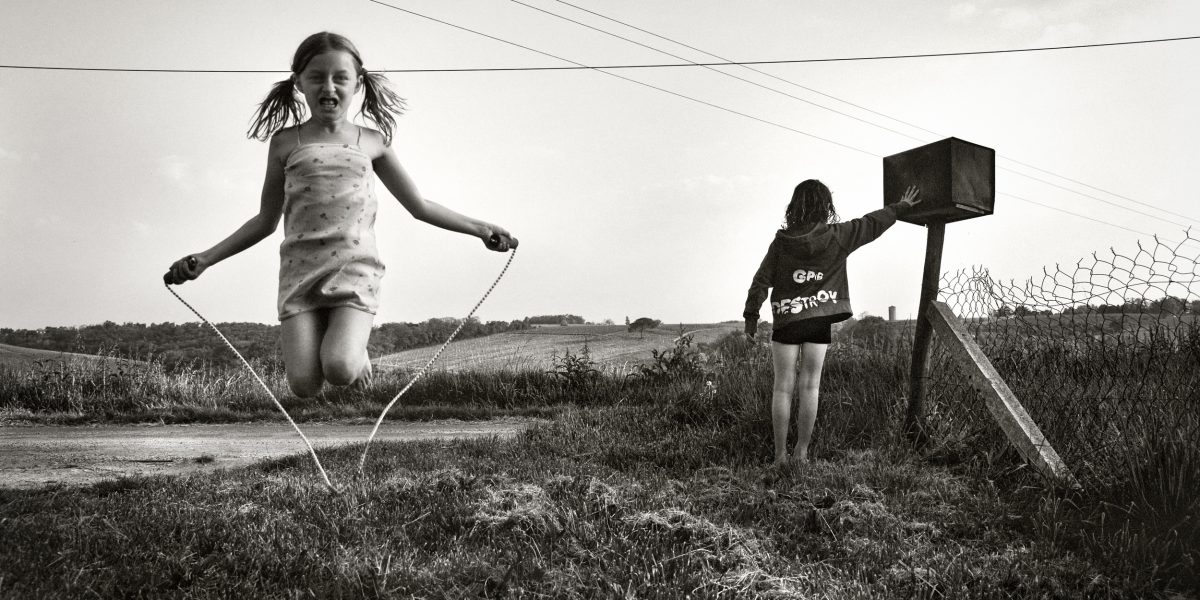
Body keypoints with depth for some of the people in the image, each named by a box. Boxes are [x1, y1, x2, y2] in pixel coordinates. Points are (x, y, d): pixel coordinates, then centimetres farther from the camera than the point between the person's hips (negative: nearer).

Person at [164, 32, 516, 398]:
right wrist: (204, 259, 11)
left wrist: (479, 228, 10)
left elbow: (418, 206, 17)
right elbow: (266, 221, 17)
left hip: (355, 269, -1)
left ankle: (356, 352, 11)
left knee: (340, 370, -24)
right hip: (300, 269, 1)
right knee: (304, 386, -12)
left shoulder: (371, 142, 10)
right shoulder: (285, 143, 10)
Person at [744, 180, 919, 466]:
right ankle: (802, 453, 9)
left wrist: (751, 315, 8)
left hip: (786, 320, 0)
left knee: (782, 387, 4)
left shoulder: (782, 241, -3)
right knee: (810, 387, 6)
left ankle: (780, 455, 4)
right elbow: (873, 222, 11)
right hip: (819, 322, 1)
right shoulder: (838, 236, -2)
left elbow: (762, 280, -1)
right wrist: (903, 206, 26)